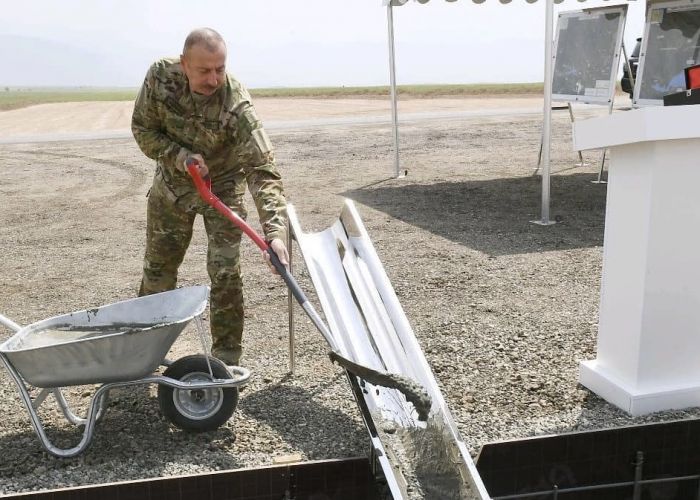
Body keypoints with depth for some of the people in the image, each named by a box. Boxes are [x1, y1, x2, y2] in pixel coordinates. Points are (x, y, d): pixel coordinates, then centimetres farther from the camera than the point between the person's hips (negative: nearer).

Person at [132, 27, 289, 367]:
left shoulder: (236, 106, -34)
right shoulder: (161, 77, -23)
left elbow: (262, 170, -39)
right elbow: (142, 129, -9)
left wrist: (275, 232, -51)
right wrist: (181, 156, -27)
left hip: (222, 188, -3)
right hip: (171, 186, 3)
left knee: (225, 275, -8)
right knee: (157, 270, 15)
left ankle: (226, 359, 7)